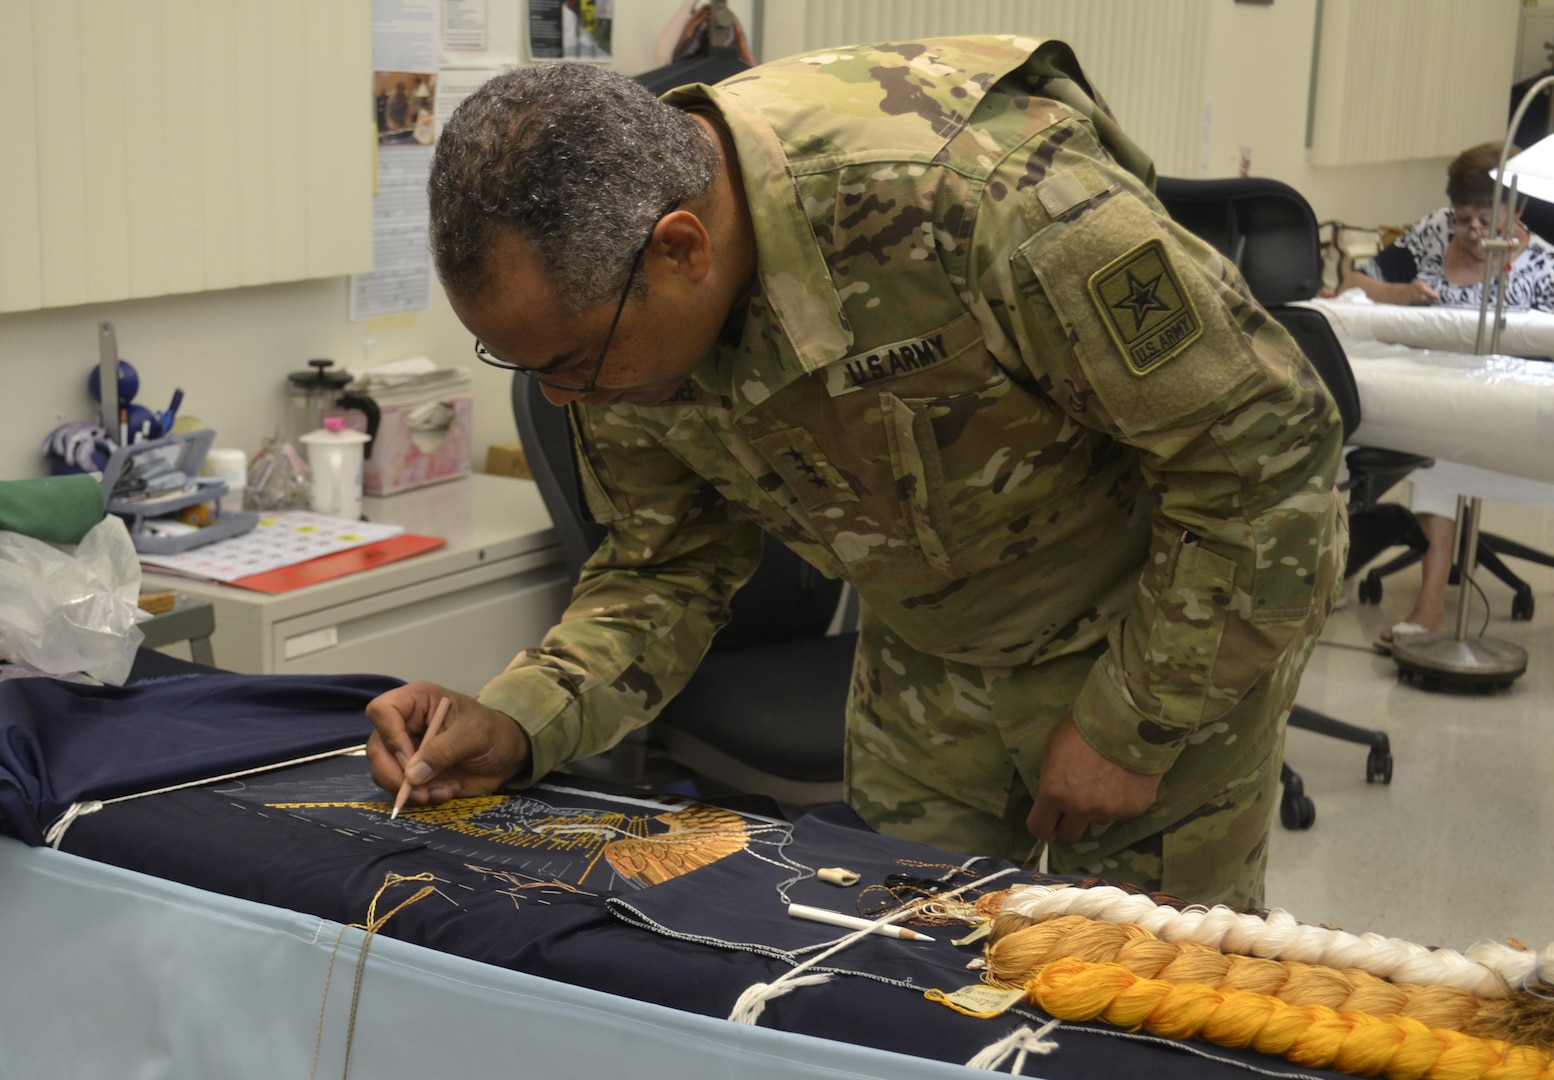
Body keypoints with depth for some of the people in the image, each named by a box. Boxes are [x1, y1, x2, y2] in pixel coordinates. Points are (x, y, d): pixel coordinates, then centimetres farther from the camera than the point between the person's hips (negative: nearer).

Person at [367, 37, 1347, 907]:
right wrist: (519, 718, -20)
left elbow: (1267, 441, -27)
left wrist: (1129, 726, -19)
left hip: (1157, 622, -5)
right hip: (929, 652, 5)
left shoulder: (978, 200, -38)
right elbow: (669, 565, -2)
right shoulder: (613, 307, -16)